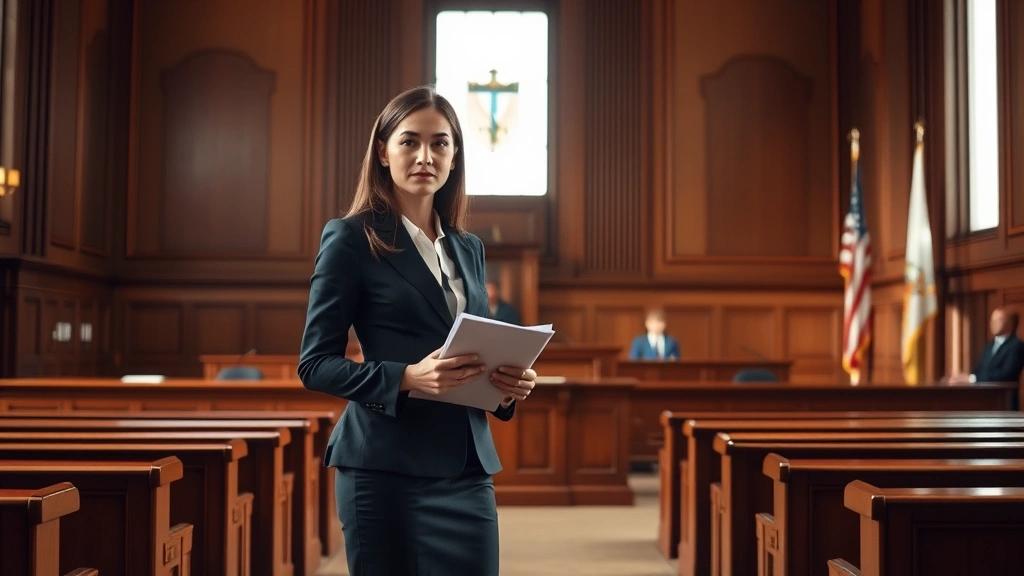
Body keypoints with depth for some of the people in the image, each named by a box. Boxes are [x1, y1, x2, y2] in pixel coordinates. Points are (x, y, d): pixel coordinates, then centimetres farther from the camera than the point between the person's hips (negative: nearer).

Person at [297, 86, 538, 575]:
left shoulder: (469, 248, 14)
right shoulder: (351, 239, -3)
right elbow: (315, 363, -6)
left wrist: (510, 384, -1)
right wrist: (407, 378, -21)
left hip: (466, 467, 5)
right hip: (387, 468, -5)